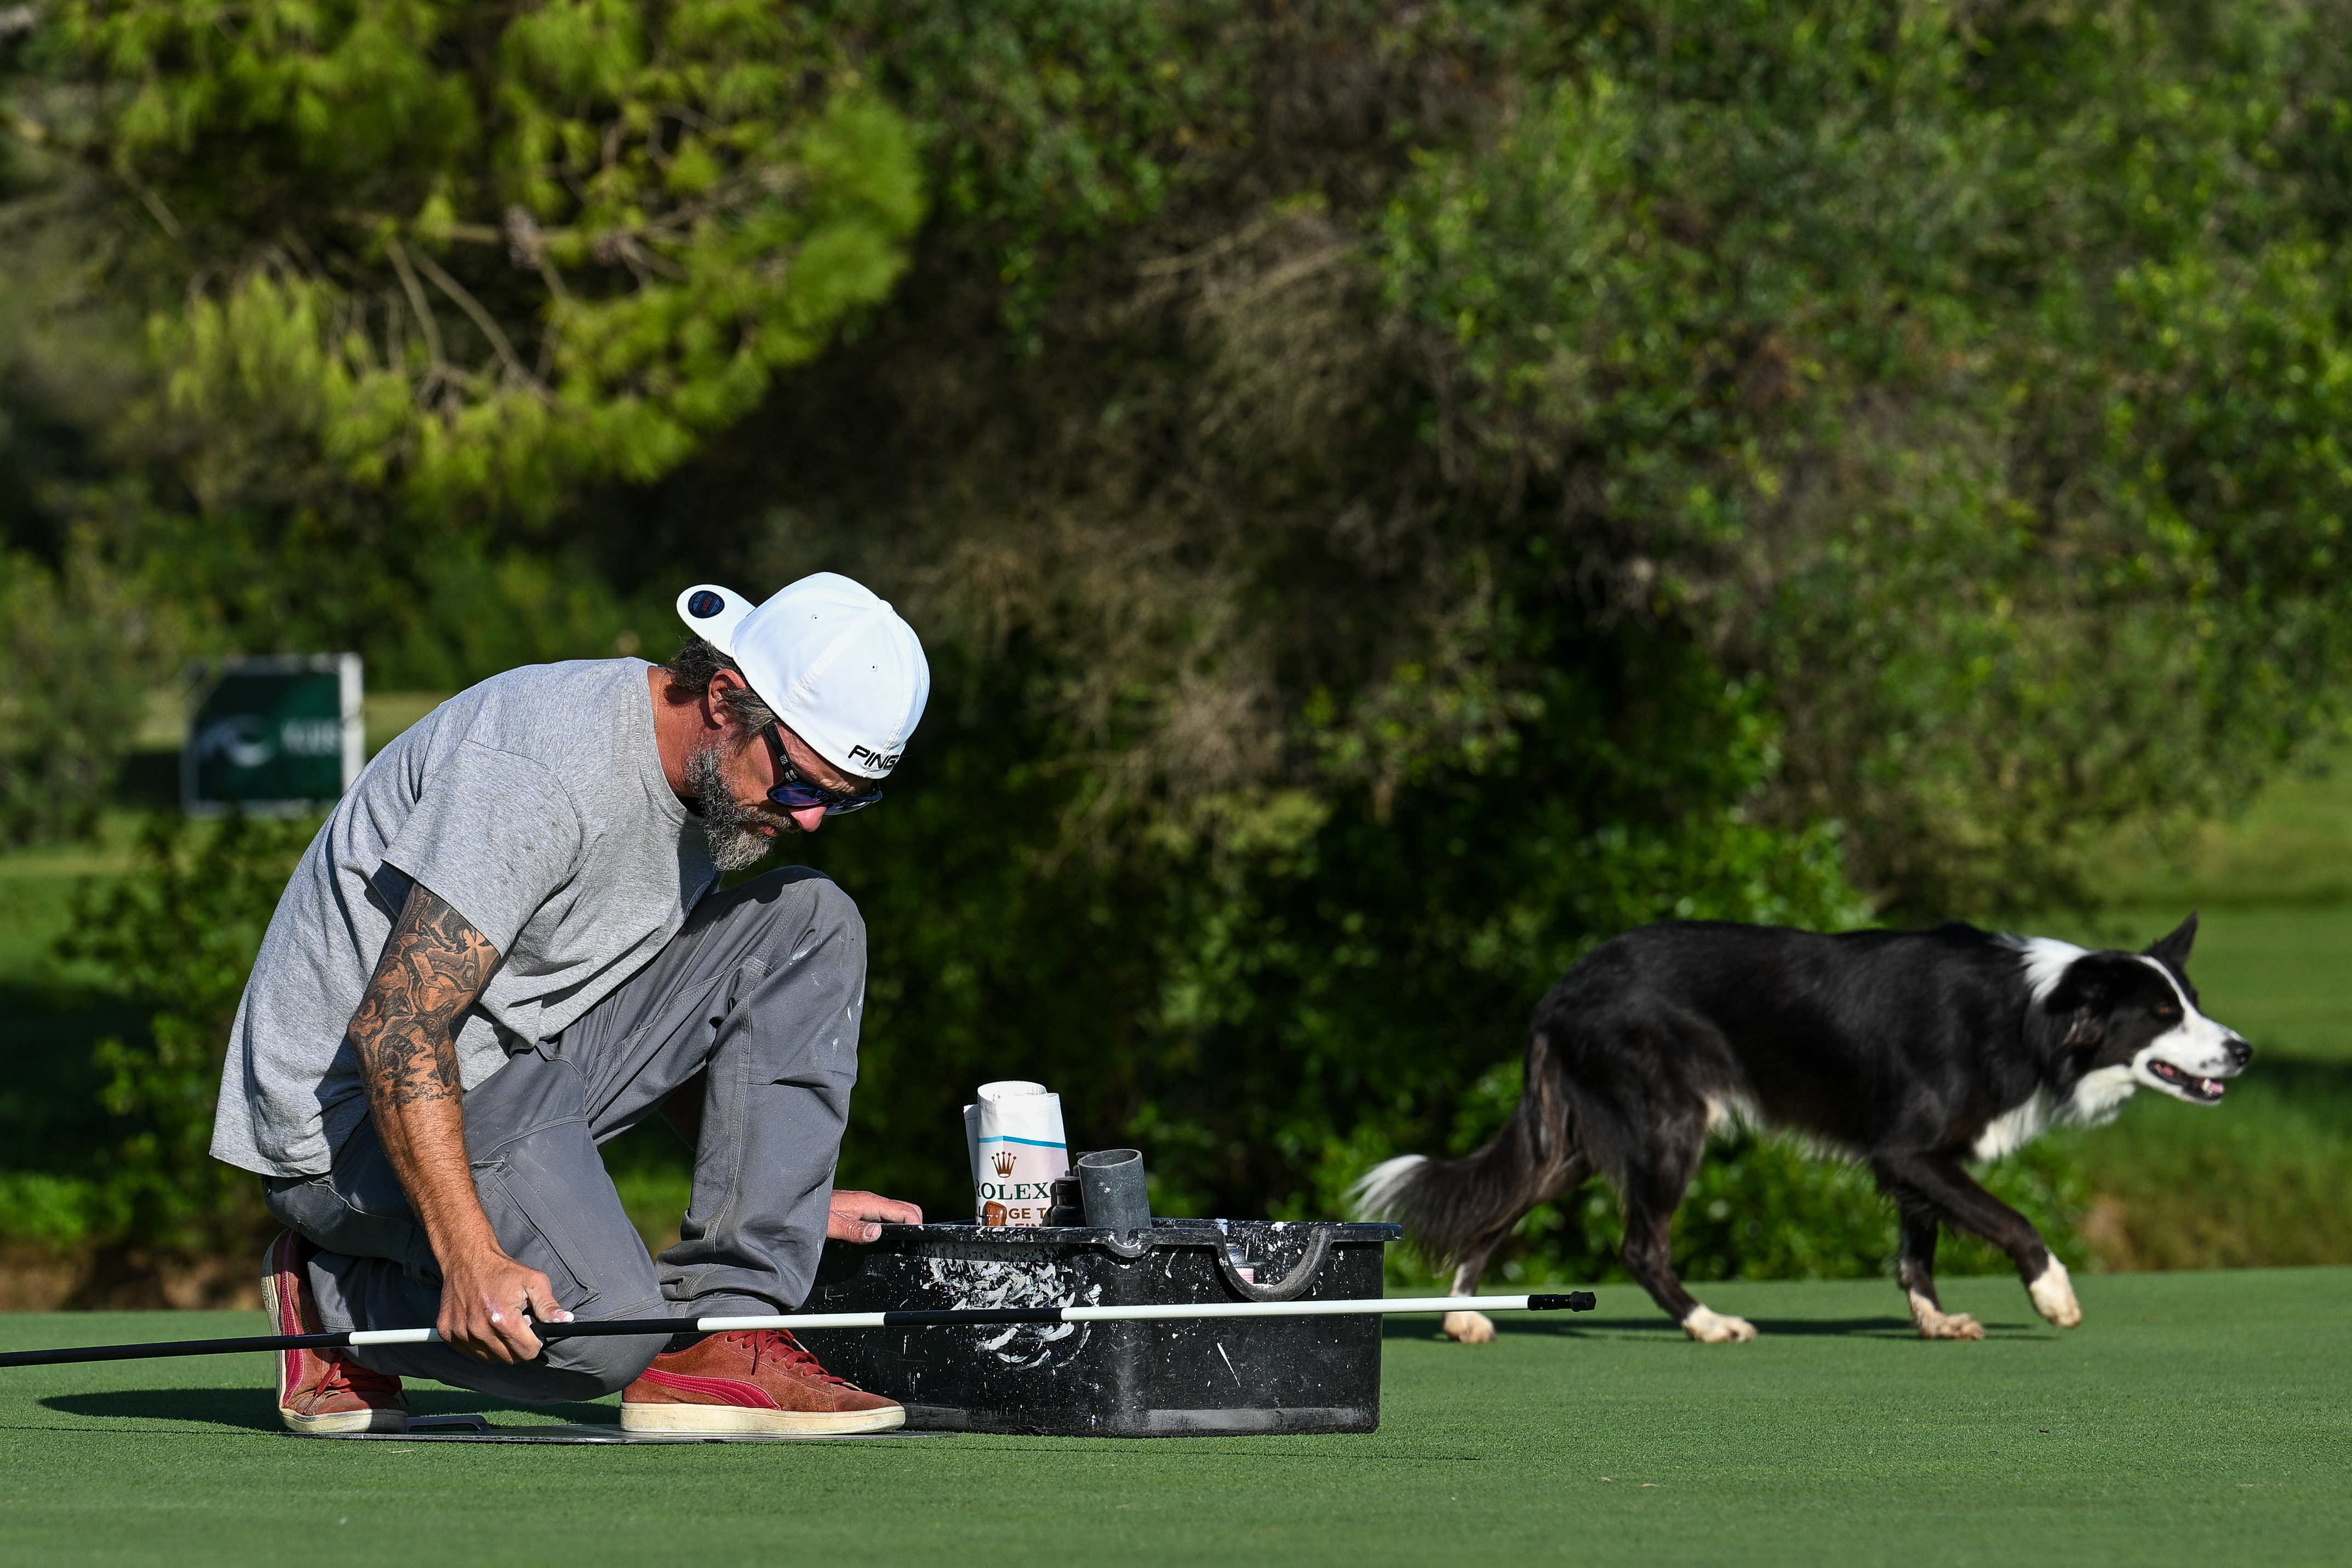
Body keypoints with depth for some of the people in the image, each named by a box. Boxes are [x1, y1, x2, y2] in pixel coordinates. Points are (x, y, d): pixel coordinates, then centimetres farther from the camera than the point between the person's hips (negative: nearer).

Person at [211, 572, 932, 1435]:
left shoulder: (712, 781, 4)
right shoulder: (544, 773, -26)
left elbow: (670, 1026, 21)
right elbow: (396, 1032, -28)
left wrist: (776, 1196, 18)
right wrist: (473, 1258, -34)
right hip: (351, 1098, -9)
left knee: (809, 921, -2)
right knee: (606, 1331, -30)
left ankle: (719, 1336, -6)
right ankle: (335, 1299, -1)